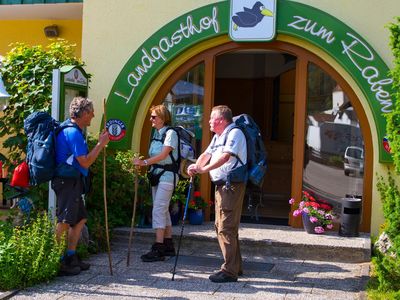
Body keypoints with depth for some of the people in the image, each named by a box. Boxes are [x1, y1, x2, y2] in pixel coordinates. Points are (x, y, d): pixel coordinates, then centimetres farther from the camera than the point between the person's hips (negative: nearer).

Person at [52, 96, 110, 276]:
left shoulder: (71, 130, 17)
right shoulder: (73, 132, -17)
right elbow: (85, 162, -19)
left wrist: (100, 144, 18)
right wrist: (101, 144, -13)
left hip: (71, 182, 11)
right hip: (68, 182, -11)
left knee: (80, 219, 16)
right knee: (64, 222, -7)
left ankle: (71, 257, 22)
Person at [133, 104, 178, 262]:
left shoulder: (170, 133, -11)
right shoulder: (156, 133, 14)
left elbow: (163, 155, -22)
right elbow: (154, 155, 11)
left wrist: (144, 162, -29)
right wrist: (143, 163, -3)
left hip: (167, 174, -9)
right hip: (156, 174, 9)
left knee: (158, 210, -13)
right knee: (163, 210, 13)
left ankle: (158, 249, -12)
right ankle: (168, 245, 22)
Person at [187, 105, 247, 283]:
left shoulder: (235, 133, -11)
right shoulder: (217, 137, 20)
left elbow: (225, 157, -25)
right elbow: (206, 154, 12)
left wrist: (203, 170, -29)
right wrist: (196, 166, -8)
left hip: (232, 185, -10)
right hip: (221, 185, 10)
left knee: (226, 228, -11)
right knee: (220, 226, 15)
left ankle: (230, 271, -6)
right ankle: (235, 266, 25)